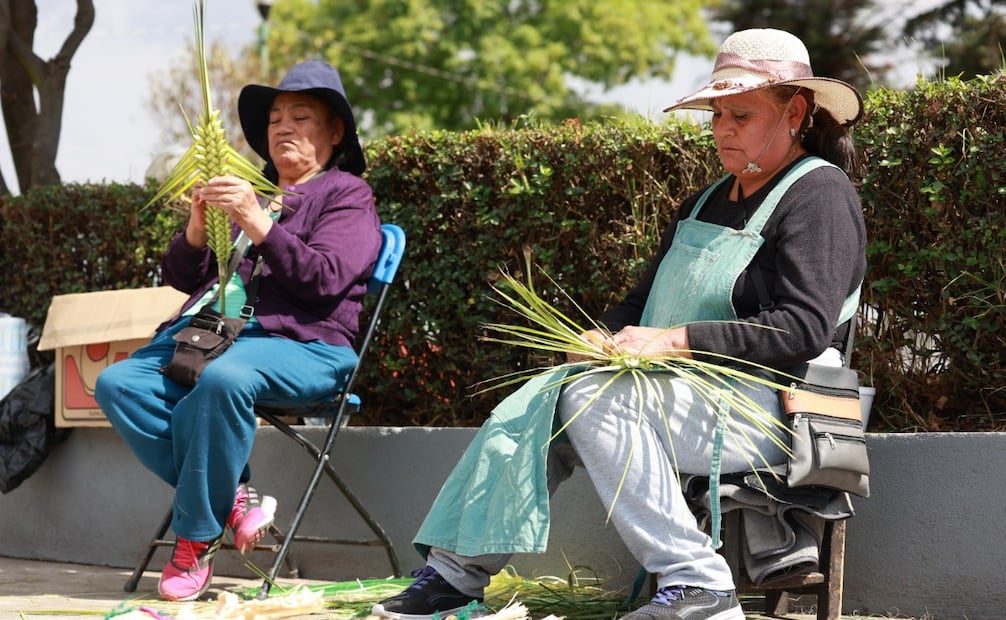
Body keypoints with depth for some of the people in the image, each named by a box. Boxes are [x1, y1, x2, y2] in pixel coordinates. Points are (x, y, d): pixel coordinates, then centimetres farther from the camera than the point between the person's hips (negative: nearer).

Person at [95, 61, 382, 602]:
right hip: (211, 332, 7)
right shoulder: (250, 192, 29)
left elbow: (325, 279, -8)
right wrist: (196, 230, 1)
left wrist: (258, 225, -17)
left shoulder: (347, 193, 11)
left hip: (300, 344, -6)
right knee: (118, 383, -21)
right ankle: (232, 499, -21)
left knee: (224, 379, -40)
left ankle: (196, 538, -27)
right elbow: (181, 277, 22)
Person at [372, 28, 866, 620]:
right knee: (536, 404, -7)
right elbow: (642, 301, 23)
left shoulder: (818, 193, -6)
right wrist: (605, 338, -2)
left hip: (768, 406, -9)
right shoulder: (706, 203, 22)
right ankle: (455, 572, -9)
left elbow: (804, 328, -18)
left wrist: (674, 340, -23)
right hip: (683, 390, 9)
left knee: (594, 398, -28)